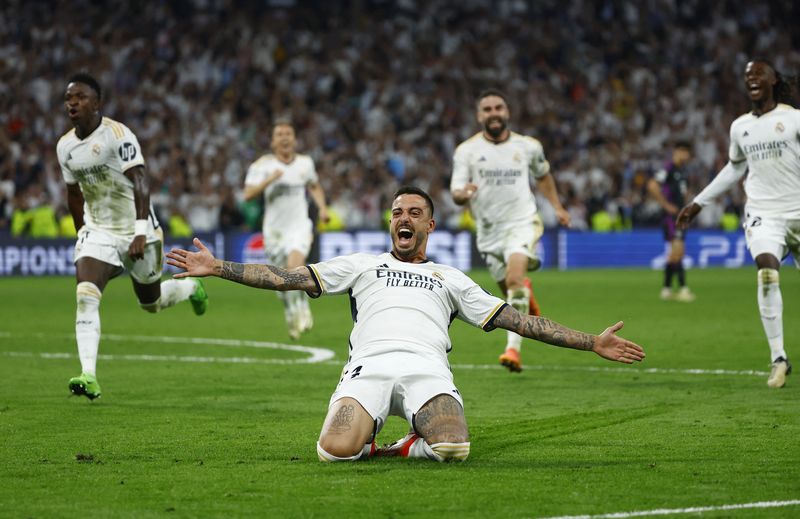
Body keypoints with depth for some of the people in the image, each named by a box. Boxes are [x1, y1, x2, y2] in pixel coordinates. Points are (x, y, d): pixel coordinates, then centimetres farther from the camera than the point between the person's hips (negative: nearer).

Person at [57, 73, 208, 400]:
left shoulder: (118, 135, -20)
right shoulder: (65, 146, 1)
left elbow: (140, 183, -26)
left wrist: (141, 232, -35)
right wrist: (81, 234, 18)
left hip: (136, 232, -4)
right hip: (97, 232, 4)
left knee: (151, 302, 13)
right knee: (86, 298, -19)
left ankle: (190, 287, 48)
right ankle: (88, 376, -24)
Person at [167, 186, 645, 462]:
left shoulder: (450, 279, 31)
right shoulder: (362, 265, 30)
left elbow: (515, 319, 26)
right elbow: (290, 278, 22)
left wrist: (592, 343, 17)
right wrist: (218, 268, 11)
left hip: (426, 367, 0)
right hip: (370, 364, 0)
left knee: (454, 448, -35)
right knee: (336, 450, -31)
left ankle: (407, 447, 0)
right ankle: (368, 433, 5)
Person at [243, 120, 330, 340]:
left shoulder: (305, 163, 6)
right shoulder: (263, 165, -5)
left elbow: (315, 187, 26)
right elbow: (248, 194, -16)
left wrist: (322, 207, 10)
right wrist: (269, 180, -28)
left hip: (299, 226, 0)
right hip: (274, 229, 0)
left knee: (294, 266, -27)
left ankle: (302, 310, -6)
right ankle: (292, 318, 31)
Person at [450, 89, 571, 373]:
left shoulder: (528, 146, 0)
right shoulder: (466, 150, -3)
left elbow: (542, 175, 21)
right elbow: (456, 194, -8)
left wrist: (557, 206, 16)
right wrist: (462, 194, -31)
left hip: (522, 223, -2)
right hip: (489, 230, 2)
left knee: (515, 278, -26)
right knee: (509, 289, 13)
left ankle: (513, 348, -31)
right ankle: (527, 297, 53)